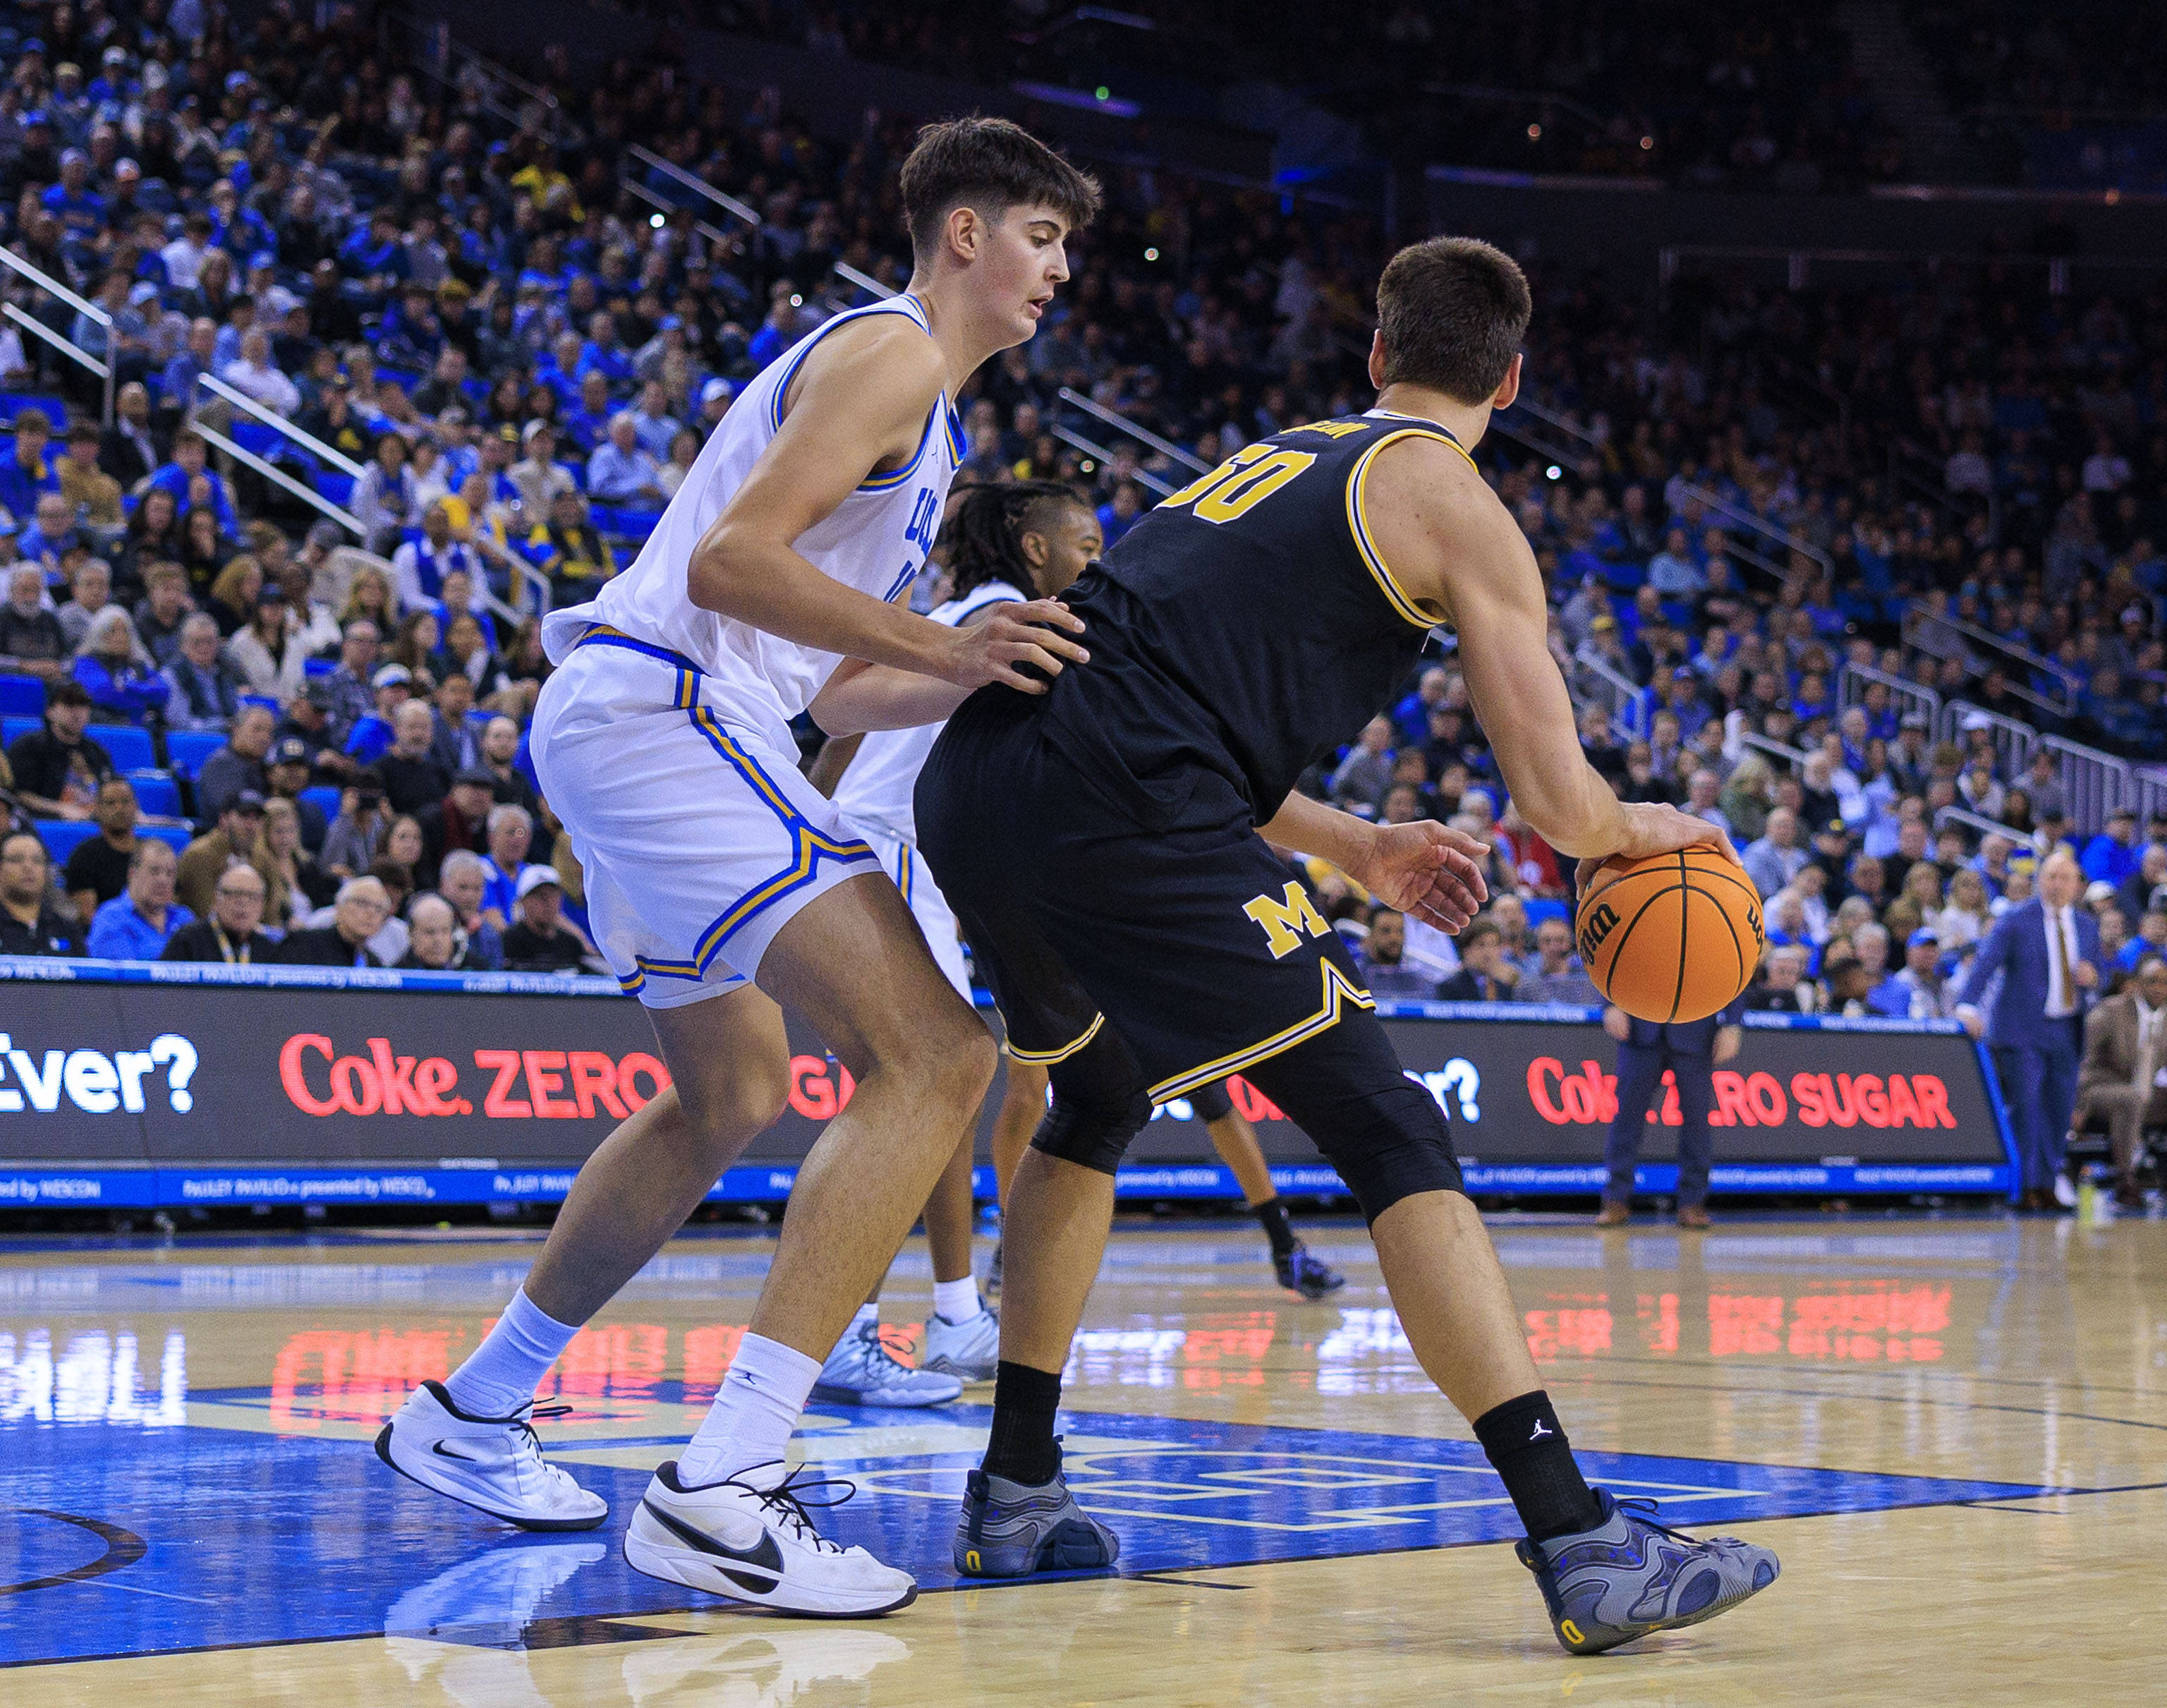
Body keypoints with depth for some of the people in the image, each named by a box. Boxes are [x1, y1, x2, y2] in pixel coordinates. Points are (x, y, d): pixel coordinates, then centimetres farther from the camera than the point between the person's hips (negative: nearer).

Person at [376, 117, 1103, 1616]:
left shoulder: (906, 384, 25)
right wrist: (945, 649, -27)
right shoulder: (894, 354, -7)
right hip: (666, 712, -11)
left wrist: (993, 674, 26)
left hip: (642, 723, 11)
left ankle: (470, 1413, 36)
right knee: (935, 1052, -20)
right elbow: (732, 560, -20)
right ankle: (723, 1487, -28)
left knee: (733, 1093, 26)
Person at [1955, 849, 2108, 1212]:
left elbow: (2100, 967, 23)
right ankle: (2030, 1186, -5)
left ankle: (2048, 1184, 18)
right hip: (2021, 1030, -5)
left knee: (2060, 1107, 6)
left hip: (2066, 1031, 5)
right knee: (2027, 1107, -11)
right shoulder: (2016, 921, -4)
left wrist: (2093, 975, -4)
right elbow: (1985, 962, -14)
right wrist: (1968, 1006, -29)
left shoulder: (2087, 926, 12)